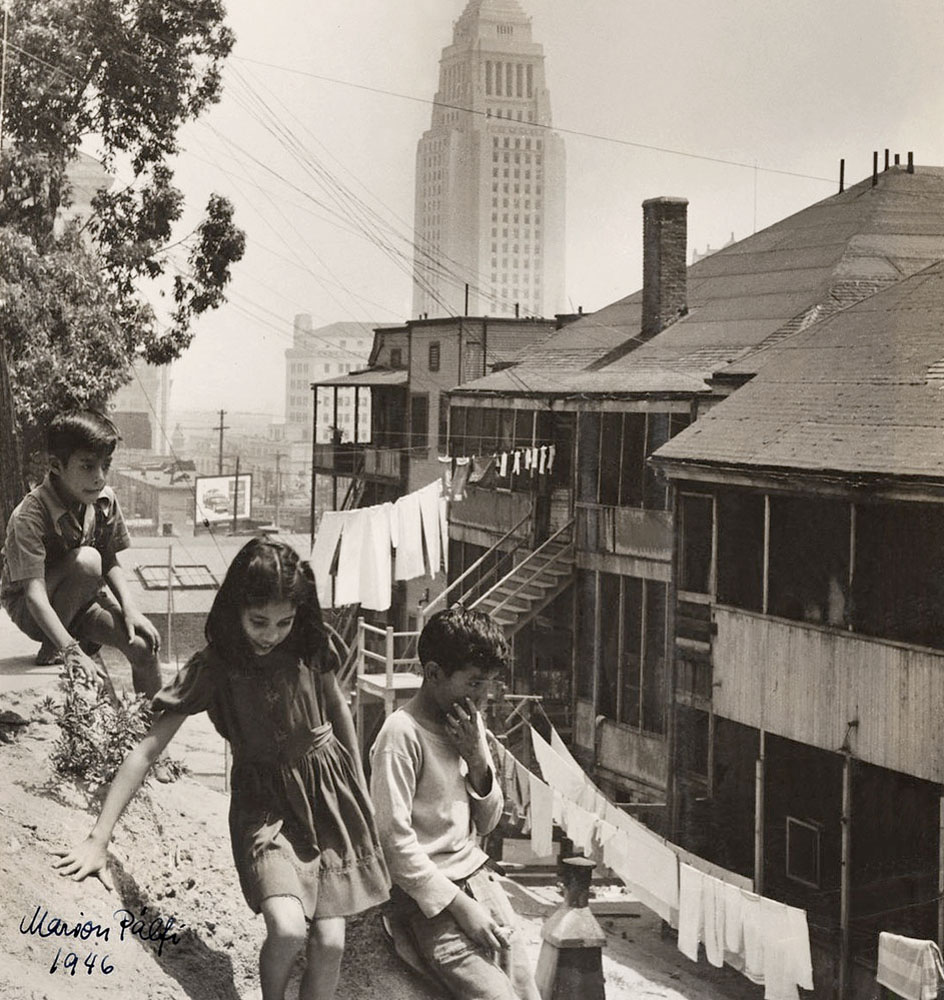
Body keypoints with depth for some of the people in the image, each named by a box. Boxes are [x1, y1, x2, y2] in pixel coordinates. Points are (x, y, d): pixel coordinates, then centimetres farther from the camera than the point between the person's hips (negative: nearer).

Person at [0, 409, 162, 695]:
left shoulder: (104, 501, -9)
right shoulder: (29, 516, -28)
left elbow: (111, 565, 0)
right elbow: (34, 594, -35)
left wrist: (130, 608, -19)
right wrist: (70, 650, -47)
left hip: (80, 602, 5)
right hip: (29, 610, -5)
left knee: (143, 645, -20)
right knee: (86, 560, -32)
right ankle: (51, 651, -14)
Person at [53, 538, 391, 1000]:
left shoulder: (309, 648, -7)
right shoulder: (212, 668, -14)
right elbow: (145, 752, -16)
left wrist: (361, 791, 19)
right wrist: (98, 840, -21)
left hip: (328, 792, 2)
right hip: (266, 805, -2)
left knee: (329, 943, -5)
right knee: (287, 929, -24)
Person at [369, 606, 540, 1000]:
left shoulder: (470, 724, 9)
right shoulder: (401, 734, -14)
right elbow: (395, 840, -16)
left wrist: (477, 758, -3)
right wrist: (459, 905, -17)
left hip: (476, 875, 7)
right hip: (425, 893, -7)